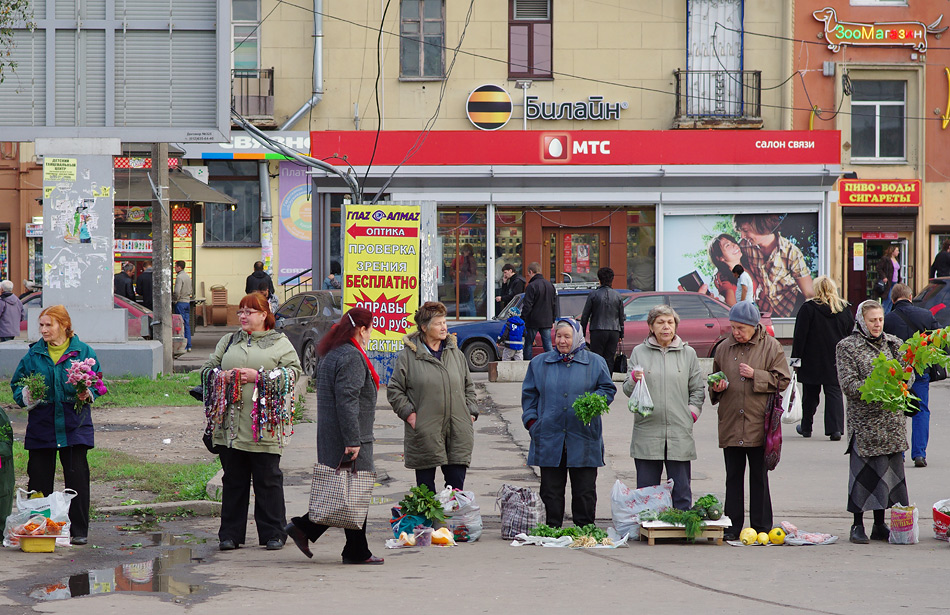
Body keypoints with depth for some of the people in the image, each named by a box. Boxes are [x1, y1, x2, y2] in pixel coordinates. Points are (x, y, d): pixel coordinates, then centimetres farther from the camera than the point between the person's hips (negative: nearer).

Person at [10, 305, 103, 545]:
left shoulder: (83, 352, 2)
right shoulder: (34, 354, 8)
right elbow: (17, 384, 12)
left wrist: (88, 394, -13)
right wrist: (25, 396, -9)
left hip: (74, 425, -2)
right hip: (41, 425, 2)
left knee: (77, 477, -2)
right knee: (39, 478, 3)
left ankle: (79, 530, 7)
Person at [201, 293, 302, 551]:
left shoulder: (280, 343, 7)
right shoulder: (228, 341, 19)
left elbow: (293, 372, -4)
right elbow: (207, 369, 19)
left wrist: (259, 376, -13)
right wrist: (223, 376, -3)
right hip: (231, 423, 4)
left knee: (268, 479, -1)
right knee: (233, 479, 5)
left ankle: (272, 533, 7)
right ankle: (230, 534, 11)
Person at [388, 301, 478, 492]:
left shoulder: (455, 353, 13)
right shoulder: (408, 356, -1)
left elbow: (469, 387, 21)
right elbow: (394, 390, 1)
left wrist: (471, 413, 10)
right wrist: (409, 415, -8)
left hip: (457, 433, 3)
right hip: (424, 433, -3)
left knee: (456, 484, 1)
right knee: (425, 486, 3)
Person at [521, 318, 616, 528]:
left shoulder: (595, 362, 7)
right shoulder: (539, 363, 12)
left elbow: (608, 390, 9)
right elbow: (529, 394, 14)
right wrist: (531, 421, 3)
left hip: (583, 439, -1)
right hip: (549, 438, 1)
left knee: (584, 489, 2)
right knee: (551, 488, 3)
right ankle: (552, 529, 10)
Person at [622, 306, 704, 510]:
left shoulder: (688, 353, 10)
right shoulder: (639, 352, 8)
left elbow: (698, 390, 14)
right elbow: (627, 390, 7)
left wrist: (692, 413, 2)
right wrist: (634, 380, -13)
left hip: (680, 432, 0)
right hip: (647, 431, 0)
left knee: (681, 492, 2)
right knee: (646, 491, 3)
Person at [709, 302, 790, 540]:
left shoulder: (771, 347, 0)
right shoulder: (724, 348, 10)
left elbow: (782, 380, -3)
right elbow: (714, 380, 21)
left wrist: (755, 375, -13)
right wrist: (716, 388, -1)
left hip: (758, 424, -3)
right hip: (730, 424, 3)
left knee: (759, 477, 4)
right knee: (733, 477, 7)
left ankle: (761, 526, 11)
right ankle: (733, 527, 12)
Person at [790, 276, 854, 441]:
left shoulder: (808, 308, -9)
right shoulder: (844, 309, 3)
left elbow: (800, 336, -10)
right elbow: (851, 333, 10)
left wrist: (796, 359, -6)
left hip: (812, 361, -2)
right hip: (837, 361, 2)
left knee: (810, 394, 10)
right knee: (835, 392, 2)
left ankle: (806, 427, 23)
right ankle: (835, 429, -11)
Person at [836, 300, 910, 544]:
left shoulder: (893, 343, 12)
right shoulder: (847, 347, -2)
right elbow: (849, 383, -10)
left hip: (892, 421, 4)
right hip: (863, 420, -4)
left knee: (889, 470, 6)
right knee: (862, 471, -3)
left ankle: (880, 524, 15)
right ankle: (858, 525, 7)